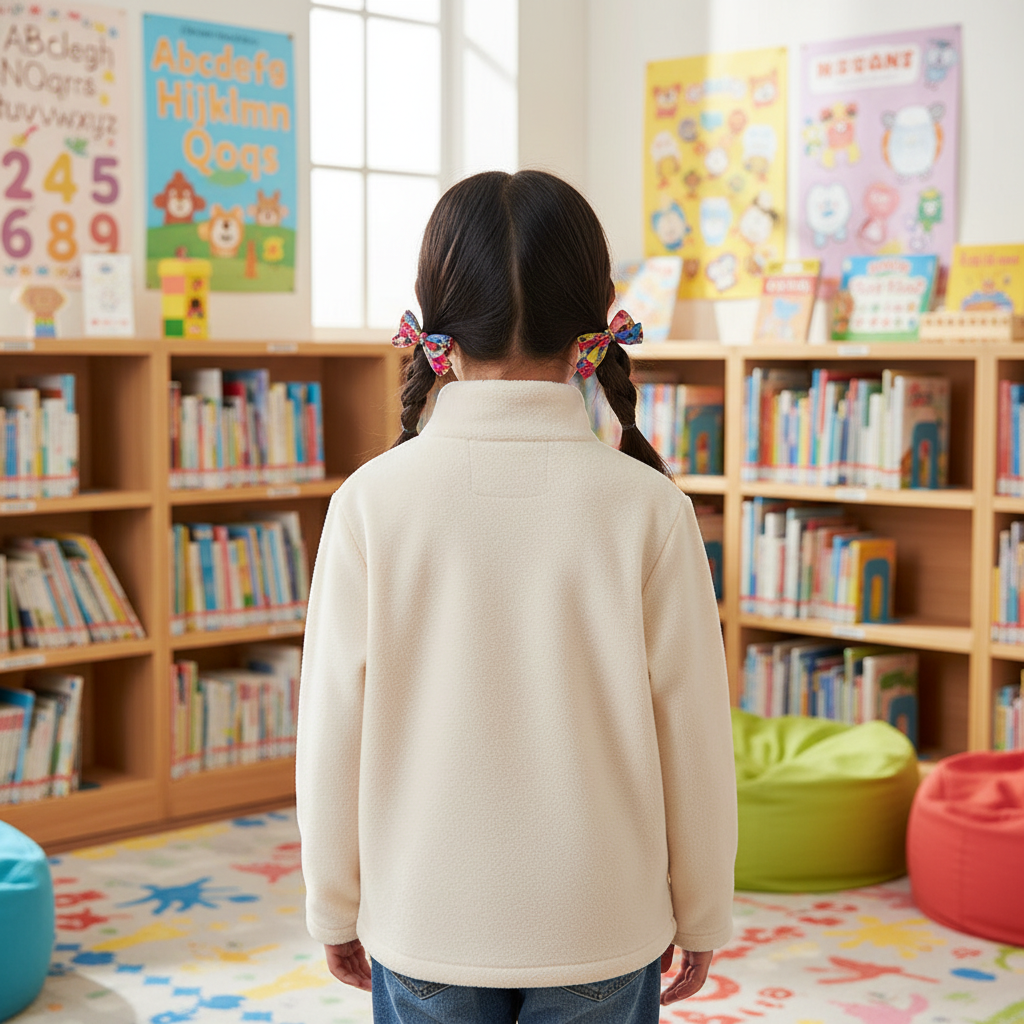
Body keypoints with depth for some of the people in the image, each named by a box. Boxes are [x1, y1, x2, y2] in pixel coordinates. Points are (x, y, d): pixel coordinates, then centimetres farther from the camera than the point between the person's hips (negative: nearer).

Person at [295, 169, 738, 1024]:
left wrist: (335, 907, 8)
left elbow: (334, 729, -7)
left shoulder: (374, 502, -12)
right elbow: (692, 734, -7)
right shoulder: (646, 505, -13)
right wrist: (700, 915, 8)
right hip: (602, 926, 0)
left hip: (422, 923, 0)